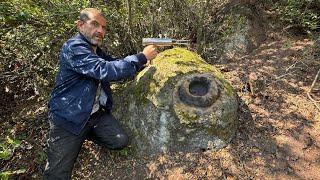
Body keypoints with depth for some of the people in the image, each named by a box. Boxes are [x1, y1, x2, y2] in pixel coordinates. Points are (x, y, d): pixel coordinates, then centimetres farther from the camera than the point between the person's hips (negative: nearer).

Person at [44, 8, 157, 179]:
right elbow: (105, 70, -32)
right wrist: (141, 57, -26)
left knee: (121, 141, -3)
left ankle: (85, 133, 20)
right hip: (69, 117, -7)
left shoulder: (97, 51, 11)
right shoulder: (73, 47, -19)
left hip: (96, 112, 8)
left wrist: (143, 59, 1)